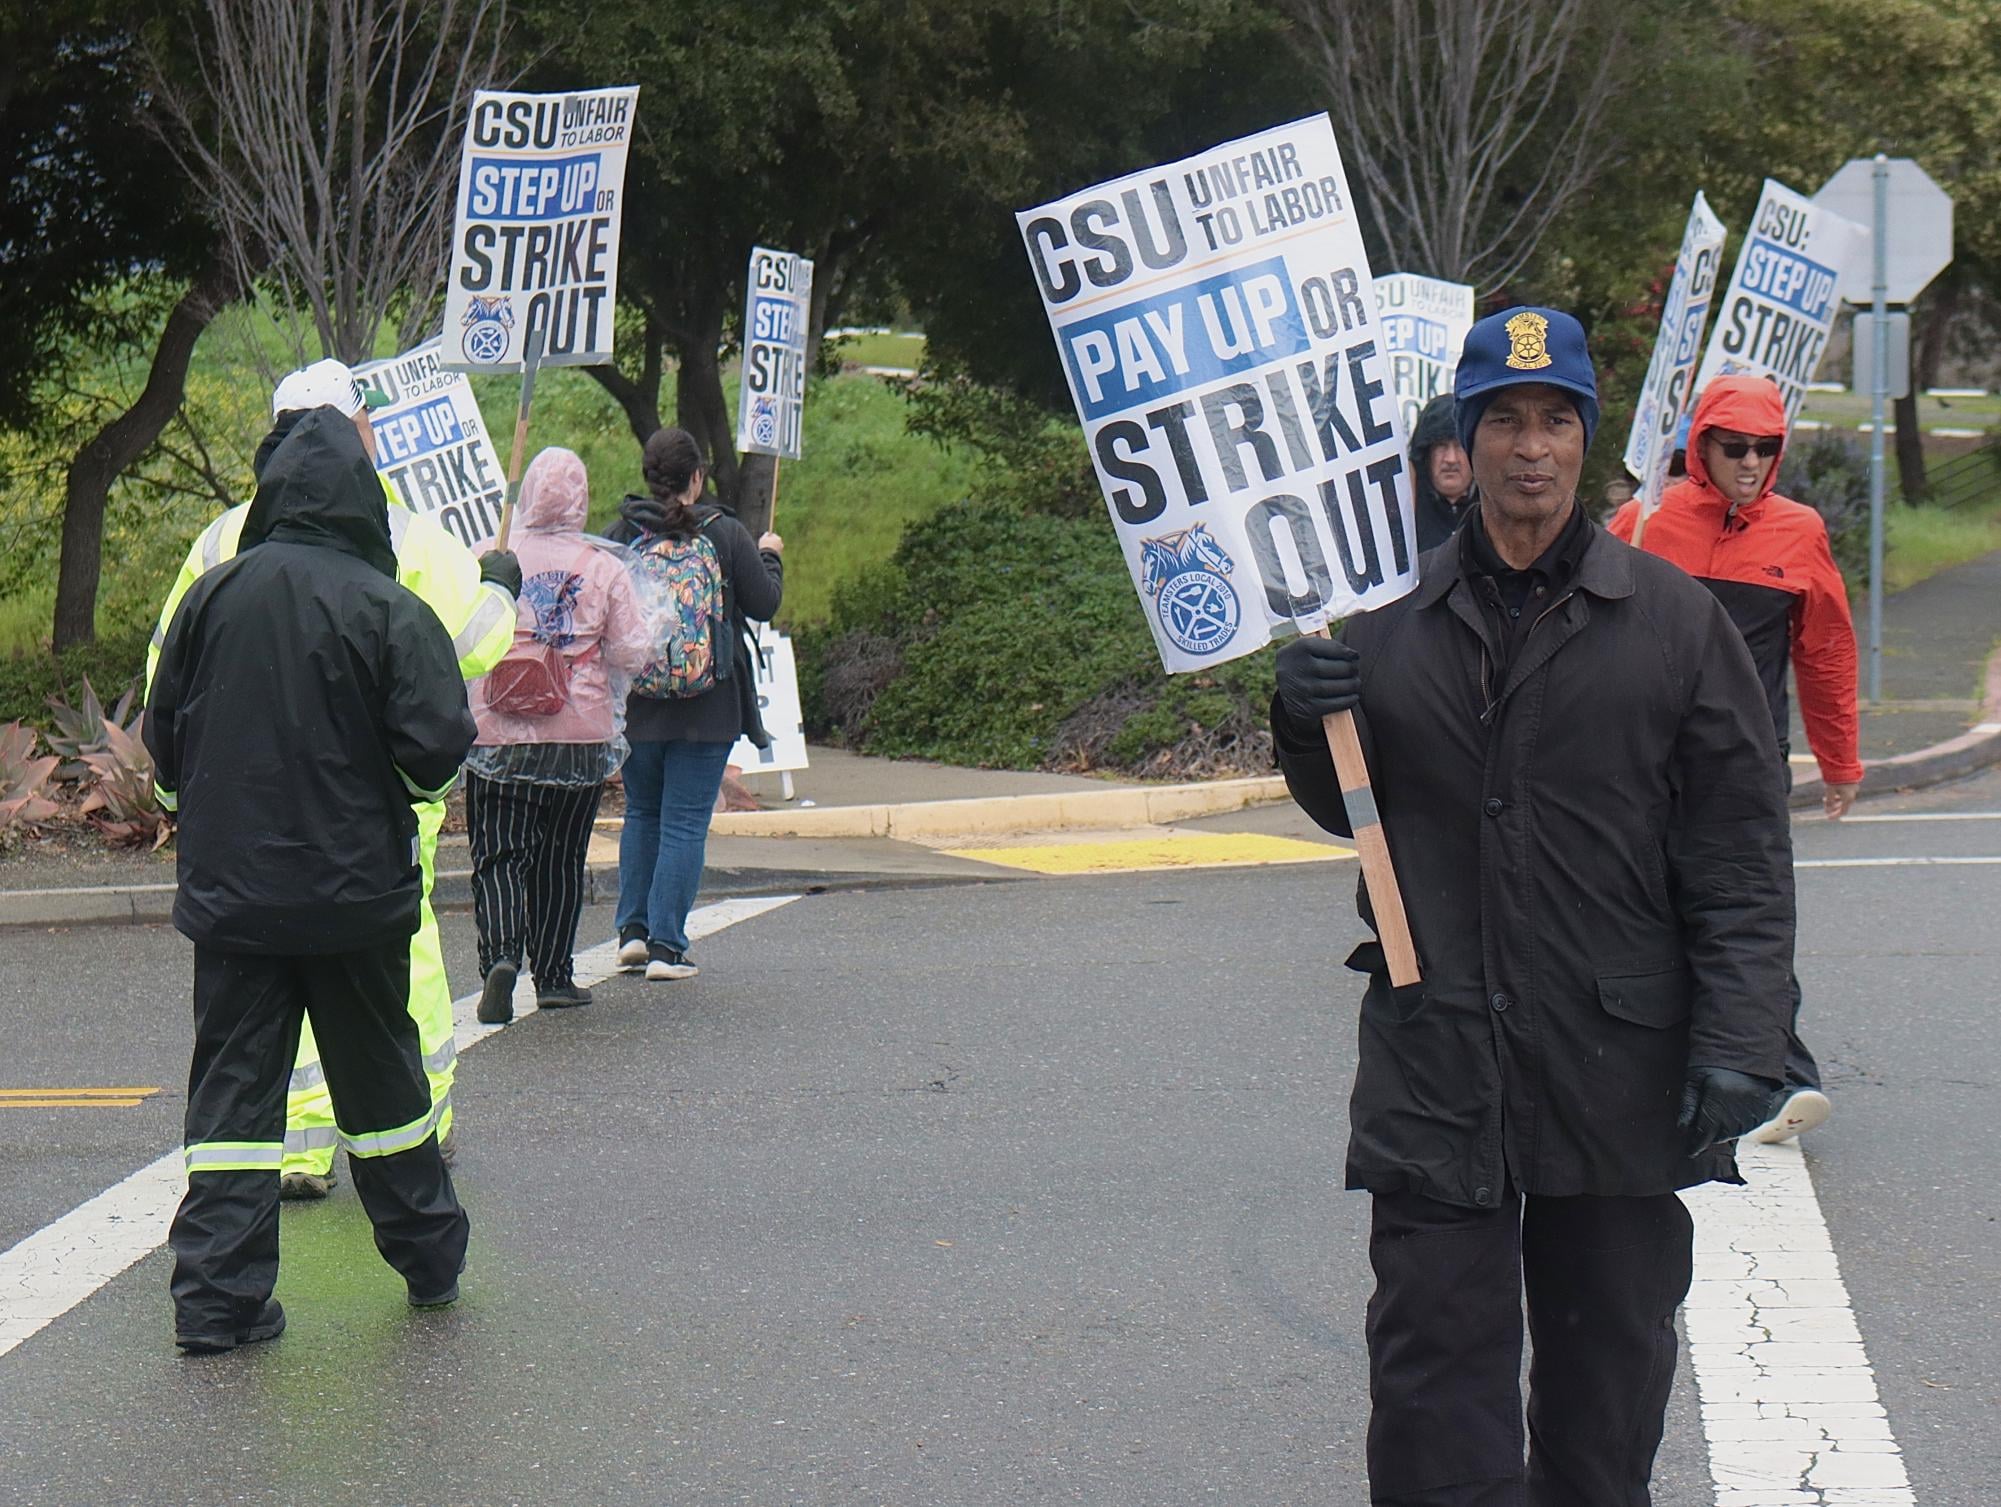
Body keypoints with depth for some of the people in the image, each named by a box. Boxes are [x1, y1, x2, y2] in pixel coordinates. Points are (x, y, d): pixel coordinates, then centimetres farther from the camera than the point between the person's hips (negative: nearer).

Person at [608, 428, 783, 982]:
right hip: (706, 706, -2)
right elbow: (765, 603, 0)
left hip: (635, 702, 2)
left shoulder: (622, 534, -3)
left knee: (641, 812, 20)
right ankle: (666, 946, 0)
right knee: (685, 822, 2)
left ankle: (633, 929, 15)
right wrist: (770, 556, 18)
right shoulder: (725, 534, -8)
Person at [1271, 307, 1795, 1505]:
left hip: (1619, 1069, -1)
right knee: (1436, 1361, 0)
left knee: (1610, 1360, 12)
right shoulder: (1394, 622, 7)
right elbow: (1349, 812, 16)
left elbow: (1743, 855, -1)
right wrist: (1307, 724, -5)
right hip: (1435, 1059, 1)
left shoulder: (1674, 619, 1)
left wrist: (1738, 1045, -8)